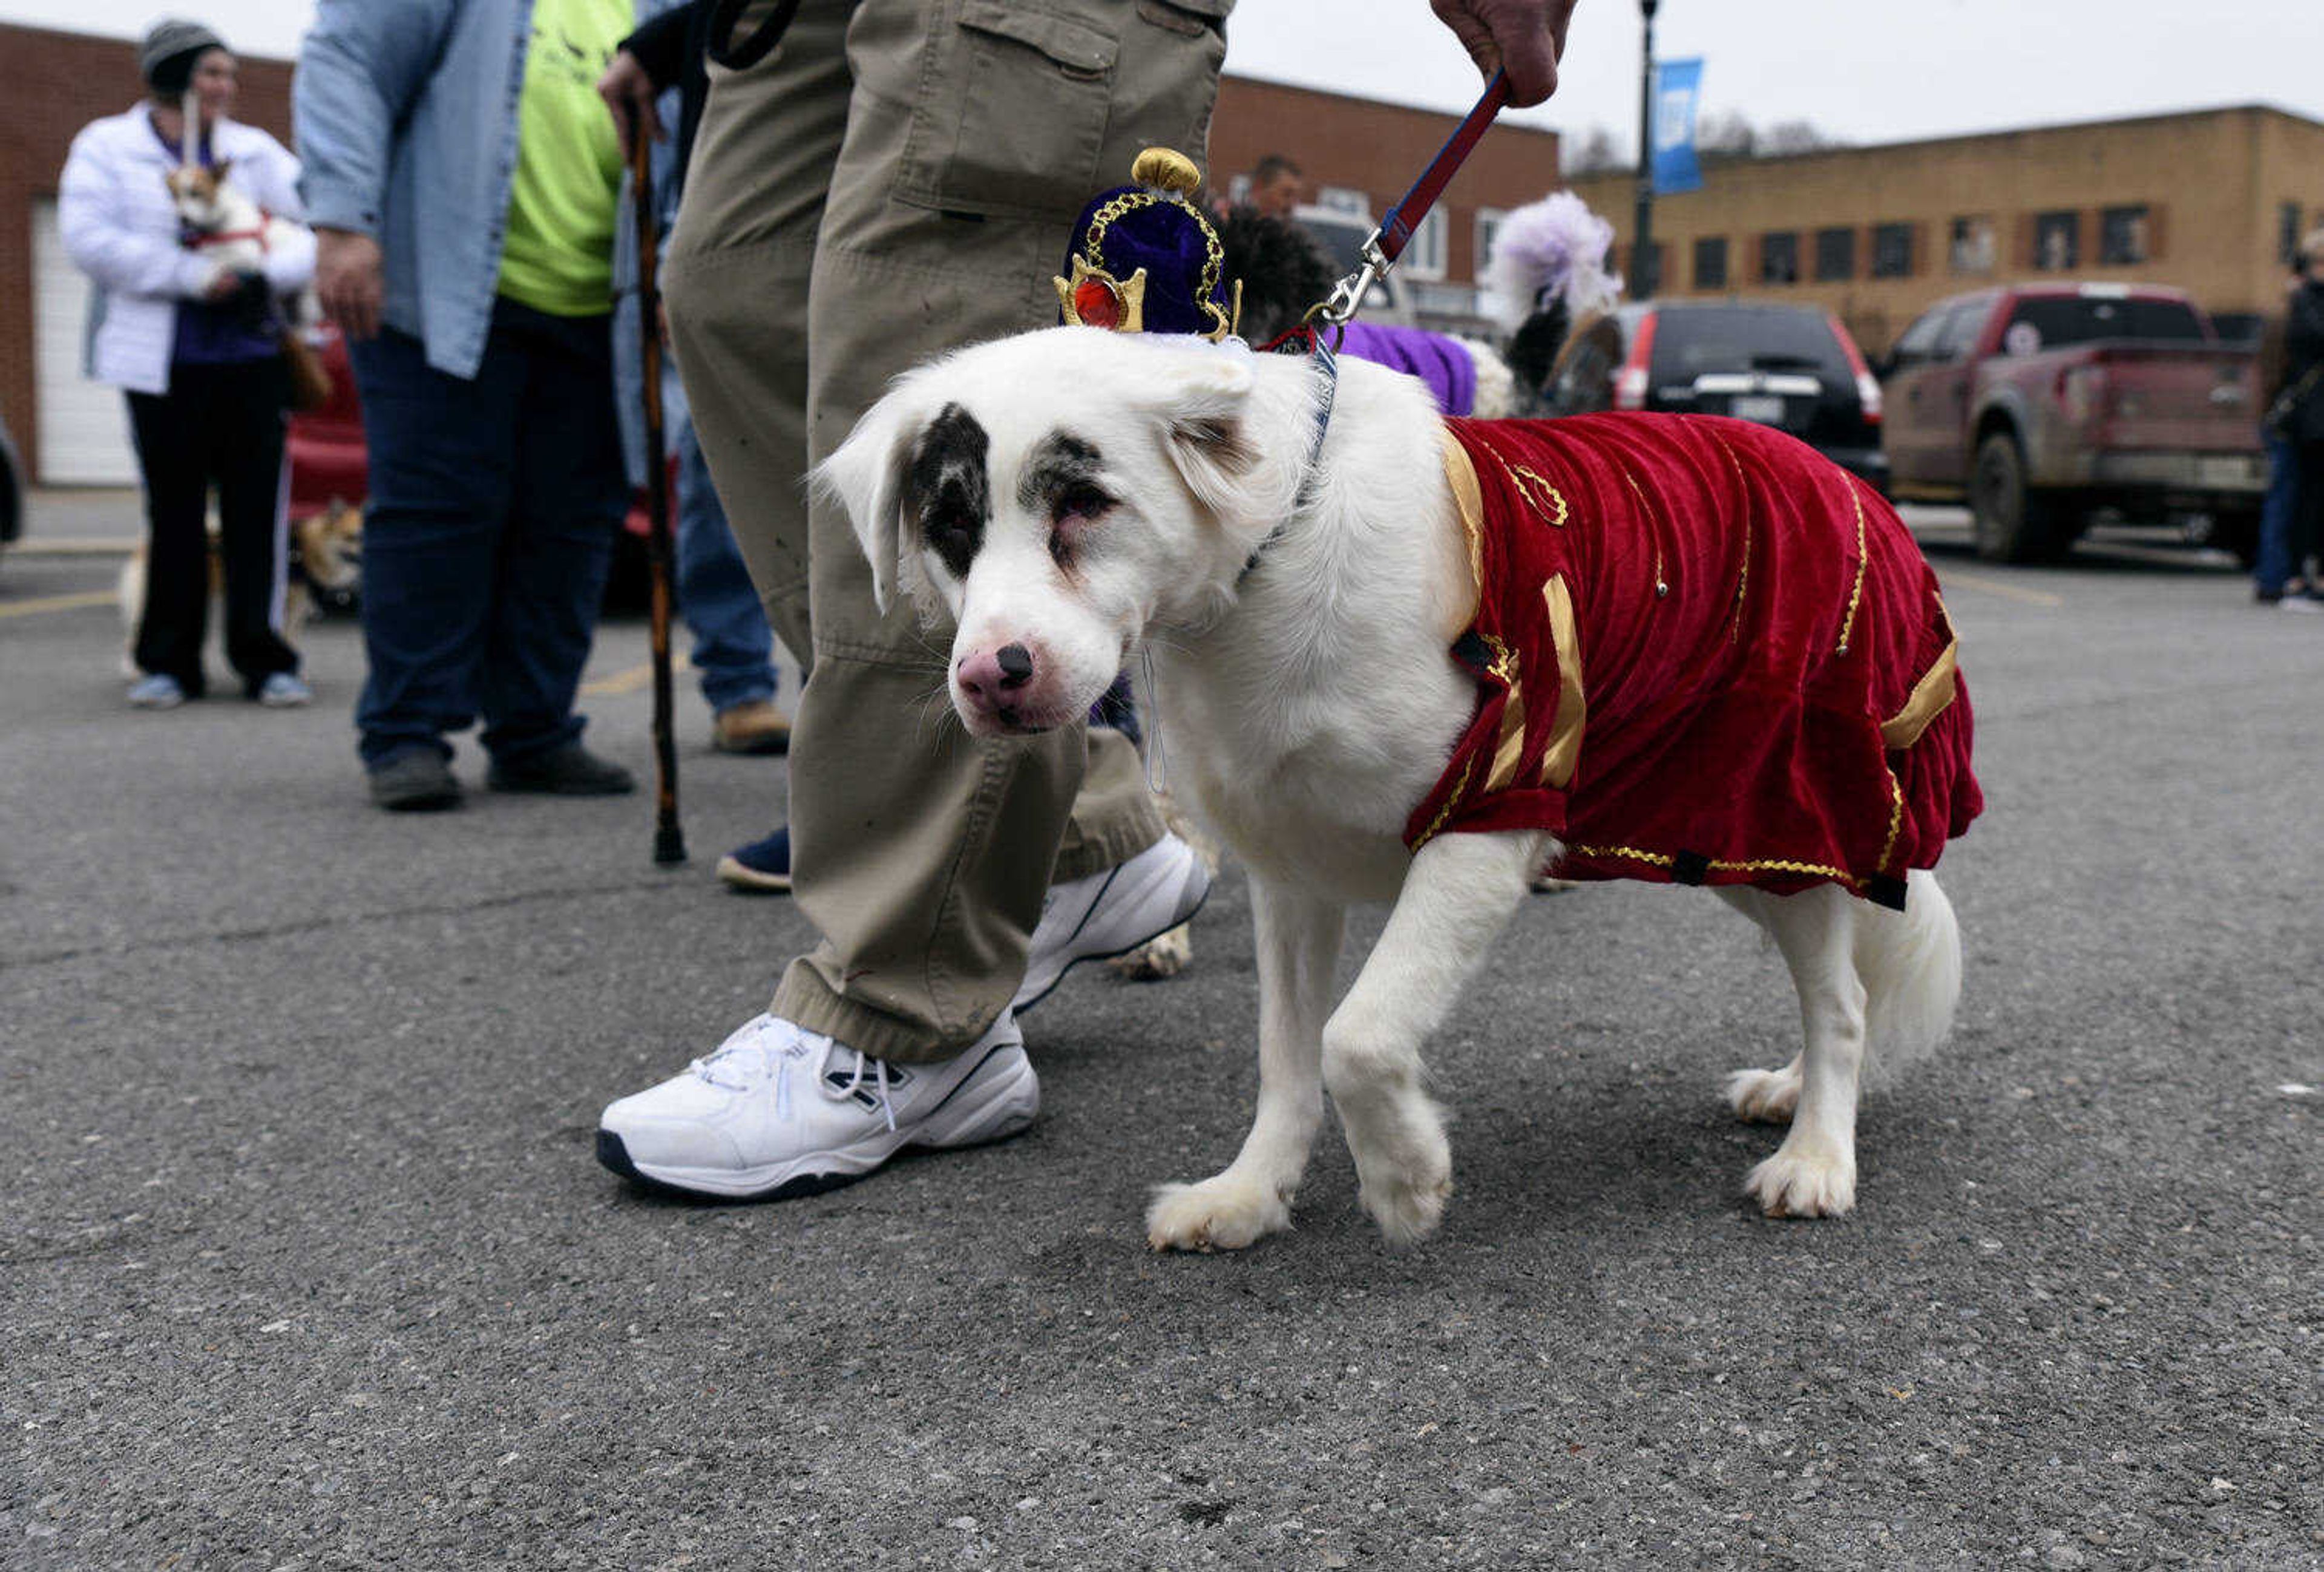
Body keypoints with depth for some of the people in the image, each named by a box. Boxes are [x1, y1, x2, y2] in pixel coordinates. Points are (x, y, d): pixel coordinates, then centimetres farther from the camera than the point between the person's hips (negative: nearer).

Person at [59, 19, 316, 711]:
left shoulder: (257, 152, 12)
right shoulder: (106, 148, 5)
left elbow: (310, 230, 3)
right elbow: (90, 239, -8)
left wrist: (265, 273, -17)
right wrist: (192, 275, -16)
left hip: (253, 359, 2)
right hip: (162, 363, -1)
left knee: (257, 511, 0)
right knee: (174, 515, 3)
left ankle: (263, 658, 7)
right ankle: (169, 661, 12)